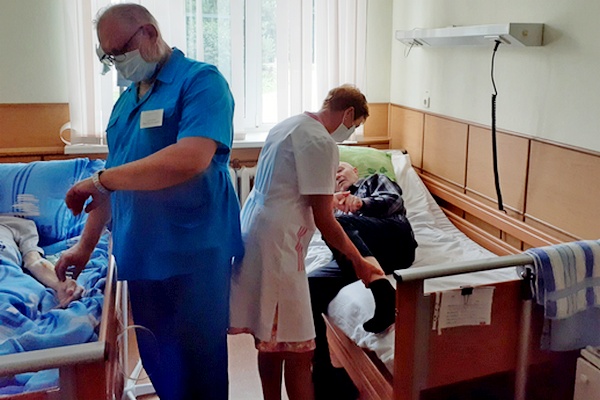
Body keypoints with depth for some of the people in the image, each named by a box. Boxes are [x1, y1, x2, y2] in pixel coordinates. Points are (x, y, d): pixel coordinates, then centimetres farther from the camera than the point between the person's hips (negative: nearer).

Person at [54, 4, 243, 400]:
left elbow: (192, 159, -24)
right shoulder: (126, 102, 15)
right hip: (139, 258, 7)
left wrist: (100, 178, -18)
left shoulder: (201, 81, -8)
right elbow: (117, 182, 19)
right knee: (157, 366, 16)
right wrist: (85, 247, 14)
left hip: (193, 259, -7)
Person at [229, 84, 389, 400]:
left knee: (270, 342, 19)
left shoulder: (289, 124, 15)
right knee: (298, 350, -1)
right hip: (275, 245, -10)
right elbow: (323, 220, -12)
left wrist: (328, 195, 35)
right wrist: (359, 262, -1)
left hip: (251, 232, 10)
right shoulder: (321, 143, -14)